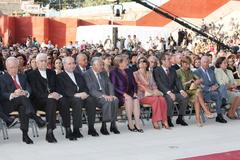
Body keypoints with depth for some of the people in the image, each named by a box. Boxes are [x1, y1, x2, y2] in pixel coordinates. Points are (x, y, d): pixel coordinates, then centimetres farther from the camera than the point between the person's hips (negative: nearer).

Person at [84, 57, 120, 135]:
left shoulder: (104, 73, 17)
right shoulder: (87, 74, -4)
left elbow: (110, 85, 11)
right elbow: (91, 90, -14)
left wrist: (111, 95, -10)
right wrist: (103, 95, -25)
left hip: (106, 95, 6)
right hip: (94, 97, -5)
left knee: (115, 100, -25)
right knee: (107, 101, -33)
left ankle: (113, 125, -19)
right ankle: (104, 126, -24)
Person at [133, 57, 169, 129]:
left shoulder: (149, 73, 22)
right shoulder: (135, 74, 5)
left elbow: (153, 84, 13)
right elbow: (139, 86, -6)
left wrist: (155, 91, -11)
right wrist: (151, 92, -16)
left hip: (151, 94, 5)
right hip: (142, 95, -4)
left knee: (162, 99, -27)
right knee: (155, 99, -32)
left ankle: (164, 120, -26)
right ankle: (155, 121, -28)